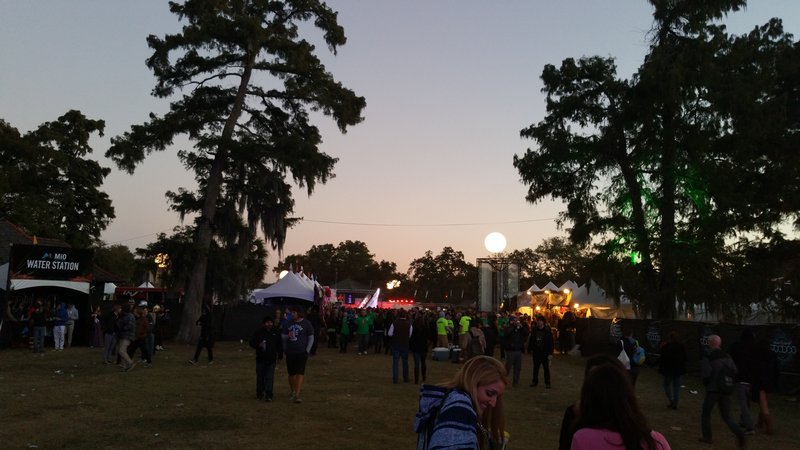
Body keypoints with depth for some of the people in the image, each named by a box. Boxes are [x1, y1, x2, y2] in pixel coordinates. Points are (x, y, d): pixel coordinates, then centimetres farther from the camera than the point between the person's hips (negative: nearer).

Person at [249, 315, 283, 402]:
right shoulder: (259, 332, -1)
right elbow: (252, 342, 1)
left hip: (271, 359, 0)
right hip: (261, 359, 0)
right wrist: (259, 345, -18)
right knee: (260, 377, 8)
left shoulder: (276, 332, 6)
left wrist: (280, 356, 15)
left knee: (269, 378, -5)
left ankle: (268, 395, -5)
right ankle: (259, 393, 22)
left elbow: (280, 345, 14)